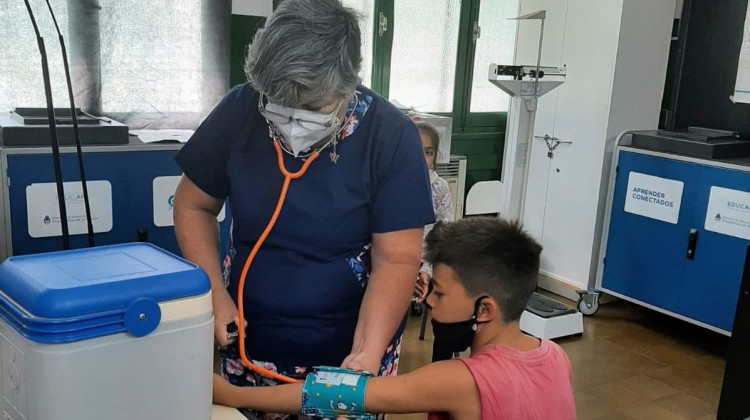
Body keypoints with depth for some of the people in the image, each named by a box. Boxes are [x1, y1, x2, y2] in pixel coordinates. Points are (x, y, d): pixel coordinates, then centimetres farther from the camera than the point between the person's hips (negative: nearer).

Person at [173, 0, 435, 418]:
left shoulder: (390, 136, -18)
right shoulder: (239, 112, -12)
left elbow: (397, 261, -17)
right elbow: (194, 207, 1)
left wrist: (366, 355, -28)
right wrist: (214, 294, -10)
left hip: (349, 351, -2)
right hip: (249, 345, 3)